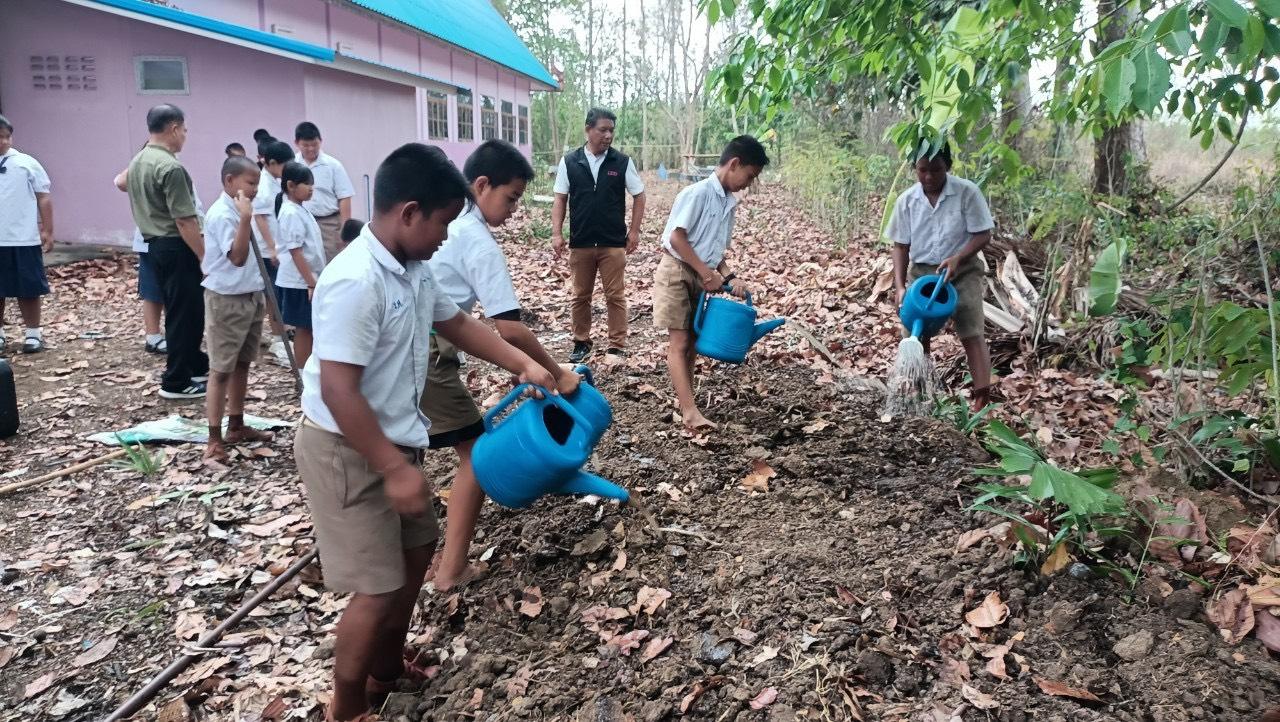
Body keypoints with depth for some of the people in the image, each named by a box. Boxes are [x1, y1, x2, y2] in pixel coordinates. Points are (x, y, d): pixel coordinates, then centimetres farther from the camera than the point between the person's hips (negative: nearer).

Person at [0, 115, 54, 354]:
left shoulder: (26, 163, 3)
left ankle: (33, 334, 16)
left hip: (24, 240, -1)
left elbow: (44, 198, 4)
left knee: (28, 290, 6)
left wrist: (48, 231, -1)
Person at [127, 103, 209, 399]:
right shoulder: (170, 167, -20)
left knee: (185, 310, 19)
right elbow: (184, 221, -23)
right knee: (184, 314, -2)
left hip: (154, 244, 10)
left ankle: (197, 366, 31)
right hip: (177, 248, -10)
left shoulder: (137, 162, 11)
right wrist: (205, 257, -19)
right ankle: (176, 382, 4)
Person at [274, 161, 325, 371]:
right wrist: (311, 283, -22)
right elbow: (295, 252, -21)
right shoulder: (291, 214, -18)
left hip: (306, 280, 9)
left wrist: (313, 280, 19)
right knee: (304, 329, -2)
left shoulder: (299, 210, 11)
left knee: (308, 328, 14)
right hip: (300, 282, -9)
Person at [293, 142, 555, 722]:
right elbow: (338, 392, -29)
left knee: (416, 550, 22)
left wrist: (523, 365, 10)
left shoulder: (413, 270, 1)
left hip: (391, 439, 10)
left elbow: (455, 323, 17)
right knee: (378, 589, -2)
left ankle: (387, 669, 42)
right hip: (346, 452, -10)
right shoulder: (355, 282, -28)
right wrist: (395, 469, -26)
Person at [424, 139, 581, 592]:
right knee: (476, 451, 4)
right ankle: (452, 569, 8)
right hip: (425, 357, -9)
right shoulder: (479, 244, -13)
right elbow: (509, 328, -18)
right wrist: (557, 375, -9)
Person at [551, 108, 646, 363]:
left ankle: (617, 346, 9)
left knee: (615, 296, 1)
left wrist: (634, 231, -2)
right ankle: (581, 343, 23)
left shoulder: (622, 162, -1)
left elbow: (639, 196, 5)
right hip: (580, 243, 1)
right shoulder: (569, 162, 1)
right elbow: (560, 199, 4)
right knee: (581, 296, 10)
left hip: (613, 243, -1)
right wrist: (557, 233, -4)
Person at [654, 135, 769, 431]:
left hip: (700, 278, 8)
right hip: (676, 273, -8)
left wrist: (729, 277, -1)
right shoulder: (698, 193, -16)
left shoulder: (730, 203, 9)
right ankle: (691, 412, -13)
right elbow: (677, 238, -20)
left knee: (690, 342, 11)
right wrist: (708, 274, -18)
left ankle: (684, 400, 20)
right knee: (679, 342, -9)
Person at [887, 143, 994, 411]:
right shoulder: (906, 200, -4)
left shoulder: (967, 192, -13)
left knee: (972, 334, -11)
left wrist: (957, 259, -26)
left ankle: (982, 397, -12)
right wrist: (900, 286, -9)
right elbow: (901, 246, 0)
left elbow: (983, 235, -10)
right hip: (922, 272, 3)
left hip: (963, 271, -3)